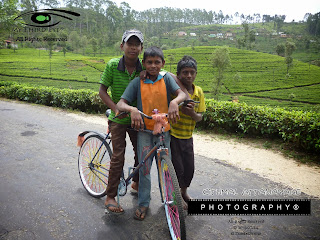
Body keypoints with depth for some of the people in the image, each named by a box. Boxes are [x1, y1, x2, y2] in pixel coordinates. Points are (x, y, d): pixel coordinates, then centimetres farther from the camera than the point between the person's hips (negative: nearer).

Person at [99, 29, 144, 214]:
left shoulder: (145, 68, -9)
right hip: (118, 119, -3)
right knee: (118, 157, -8)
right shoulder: (113, 65, -13)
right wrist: (116, 108, -23)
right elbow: (102, 91, -9)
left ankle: (137, 183, 39)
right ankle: (110, 197, 9)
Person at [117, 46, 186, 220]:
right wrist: (132, 110, -33)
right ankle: (143, 203, 21)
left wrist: (174, 102, -38)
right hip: (144, 129, -1)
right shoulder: (137, 82, -2)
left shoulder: (166, 79, 0)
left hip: (164, 129, 1)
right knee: (144, 167, 2)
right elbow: (121, 103, -10)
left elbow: (182, 93, -15)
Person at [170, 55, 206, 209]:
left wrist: (192, 113, -21)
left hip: (187, 136, 4)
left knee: (189, 168, 12)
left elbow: (200, 117, -1)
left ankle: (184, 191, 41)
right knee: (178, 168, 1)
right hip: (171, 134, -4)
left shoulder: (199, 92, -1)